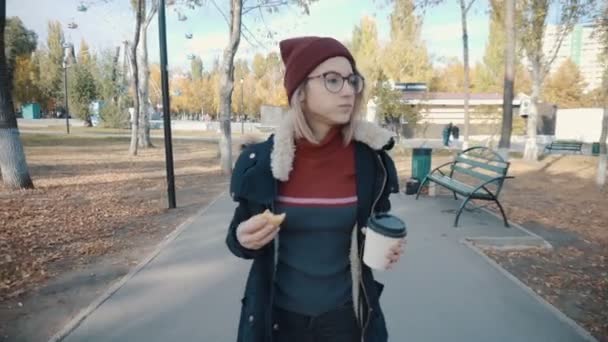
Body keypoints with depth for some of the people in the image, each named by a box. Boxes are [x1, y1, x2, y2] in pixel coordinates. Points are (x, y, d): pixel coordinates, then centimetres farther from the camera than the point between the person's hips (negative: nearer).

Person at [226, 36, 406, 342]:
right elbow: (241, 233, -1)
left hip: (345, 313, 1)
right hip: (279, 315, 0)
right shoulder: (261, 159, -13)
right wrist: (243, 238, -23)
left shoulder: (370, 157, -12)